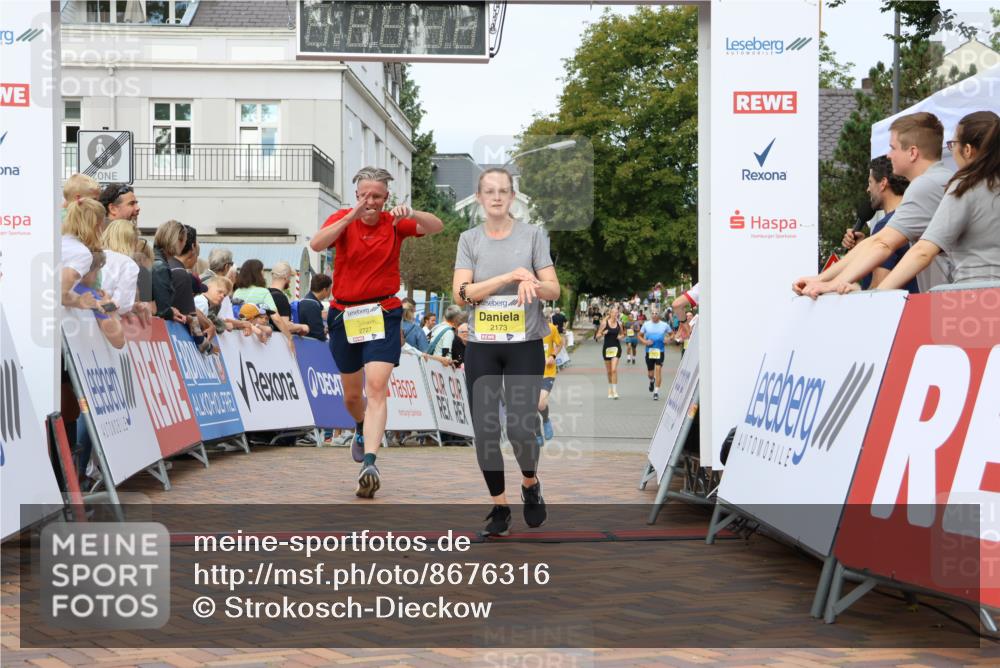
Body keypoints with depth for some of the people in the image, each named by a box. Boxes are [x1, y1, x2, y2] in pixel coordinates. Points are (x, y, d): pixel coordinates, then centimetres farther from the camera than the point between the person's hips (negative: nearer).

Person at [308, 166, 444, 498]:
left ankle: (369, 464, -26)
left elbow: (437, 226, -15)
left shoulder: (395, 224, -2)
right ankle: (362, 430, 49)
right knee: (351, 394, 15)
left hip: (383, 314, -2)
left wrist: (411, 213, -34)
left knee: (376, 387, -18)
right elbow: (317, 244, -21)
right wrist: (352, 216, -32)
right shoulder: (343, 219, -2)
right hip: (344, 314, 2)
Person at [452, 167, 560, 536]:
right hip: (481, 347, 2)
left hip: (525, 345, -1)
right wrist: (508, 277, -19)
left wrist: (532, 284, -26)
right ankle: (499, 505, 19)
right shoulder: (469, 239, 3)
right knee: (485, 432, 0)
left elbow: (554, 289, -3)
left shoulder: (533, 235, 0)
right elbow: (461, 294, -8)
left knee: (520, 429, -11)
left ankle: (530, 484, 21)